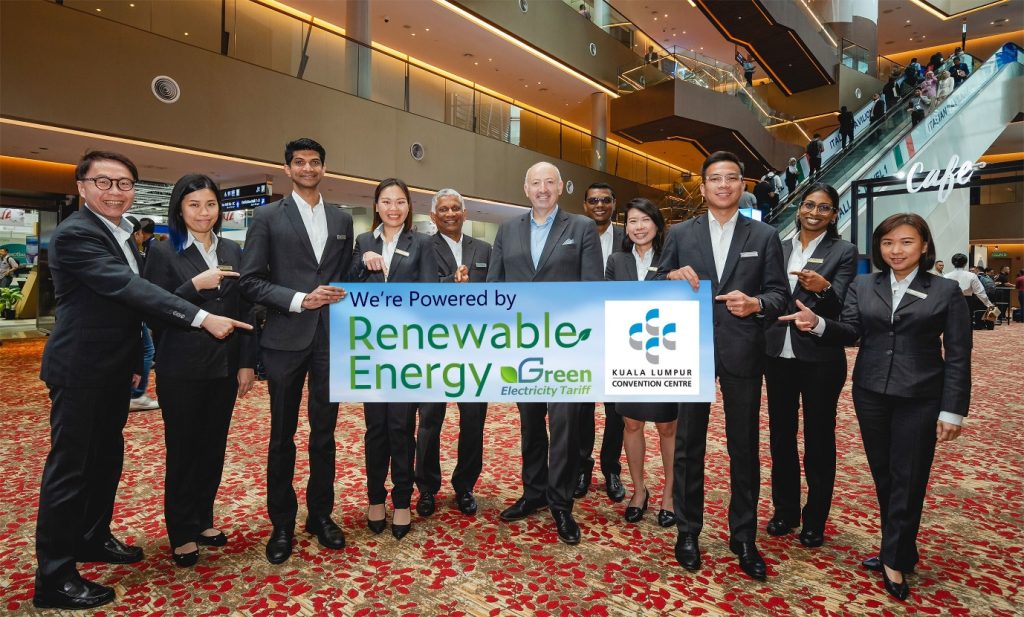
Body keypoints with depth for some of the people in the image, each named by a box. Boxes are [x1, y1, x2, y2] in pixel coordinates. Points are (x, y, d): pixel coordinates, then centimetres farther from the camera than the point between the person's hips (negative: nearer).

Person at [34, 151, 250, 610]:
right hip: (80, 371, -9)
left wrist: (135, 361, 20)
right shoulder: (75, 234, -18)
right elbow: (130, 288, -29)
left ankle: (92, 538, 36)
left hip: (113, 370, 9)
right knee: (70, 467, 0)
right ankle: (54, 578, 13)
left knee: (107, 457, 18)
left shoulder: (122, 234, 11)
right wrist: (202, 318, -33)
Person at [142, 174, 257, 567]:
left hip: (225, 366, 4)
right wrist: (196, 285, -20)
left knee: (213, 446, 13)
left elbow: (244, 310, 6)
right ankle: (182, 534, 22)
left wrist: (247, 363, 2)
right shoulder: (163, 252, -3)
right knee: (183, 449, 8)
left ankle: (203, 519, 30)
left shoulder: (232, 251, 7)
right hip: (182, 369, -3)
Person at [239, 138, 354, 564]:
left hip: (331, 338, 3)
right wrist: (300, 300, -15)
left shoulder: (342, 220, 11)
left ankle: (320, 514, 26)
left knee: (324, 433, 10)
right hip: (286, 338, -2)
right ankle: (282, 523, 23)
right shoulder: (267, 217, 1)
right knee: (282, 436, 8)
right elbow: (250, 281, -5)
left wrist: (342, 296, 0)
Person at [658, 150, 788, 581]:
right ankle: (688, 531, 24)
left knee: (744, 447, 8)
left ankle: (743, 537, 25)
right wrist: (672, 277, -15)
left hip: (742, 352, 0)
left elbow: (779, 292, 2)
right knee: (688, 444, 8)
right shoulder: (680, 234, 7)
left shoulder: (765, 235, 6)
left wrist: (756, 303, -18)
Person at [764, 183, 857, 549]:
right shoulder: (780, 249, 9)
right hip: (778, 355, 4)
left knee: (819, 440, 7)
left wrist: (823, 289, -32)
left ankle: (815, 520, 23)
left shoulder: (843, 252, -2)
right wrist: (760, 345, 7)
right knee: (781, 436, 13)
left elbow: (840, 308, -11)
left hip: (820, 358, -4)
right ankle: (784, 510, 29)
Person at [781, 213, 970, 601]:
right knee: (882, 475, 12)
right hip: (870, 394, 3)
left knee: (907, 479, 4)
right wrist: (817, 323, -24)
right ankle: (899, 550, 31)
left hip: (919, 399, -3)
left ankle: (895, 560, 20)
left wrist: (952, 410, -7)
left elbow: (957, 356, -3)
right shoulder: (863, 287, 5)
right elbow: (850, 332, -3)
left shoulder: (946, 292, -1)